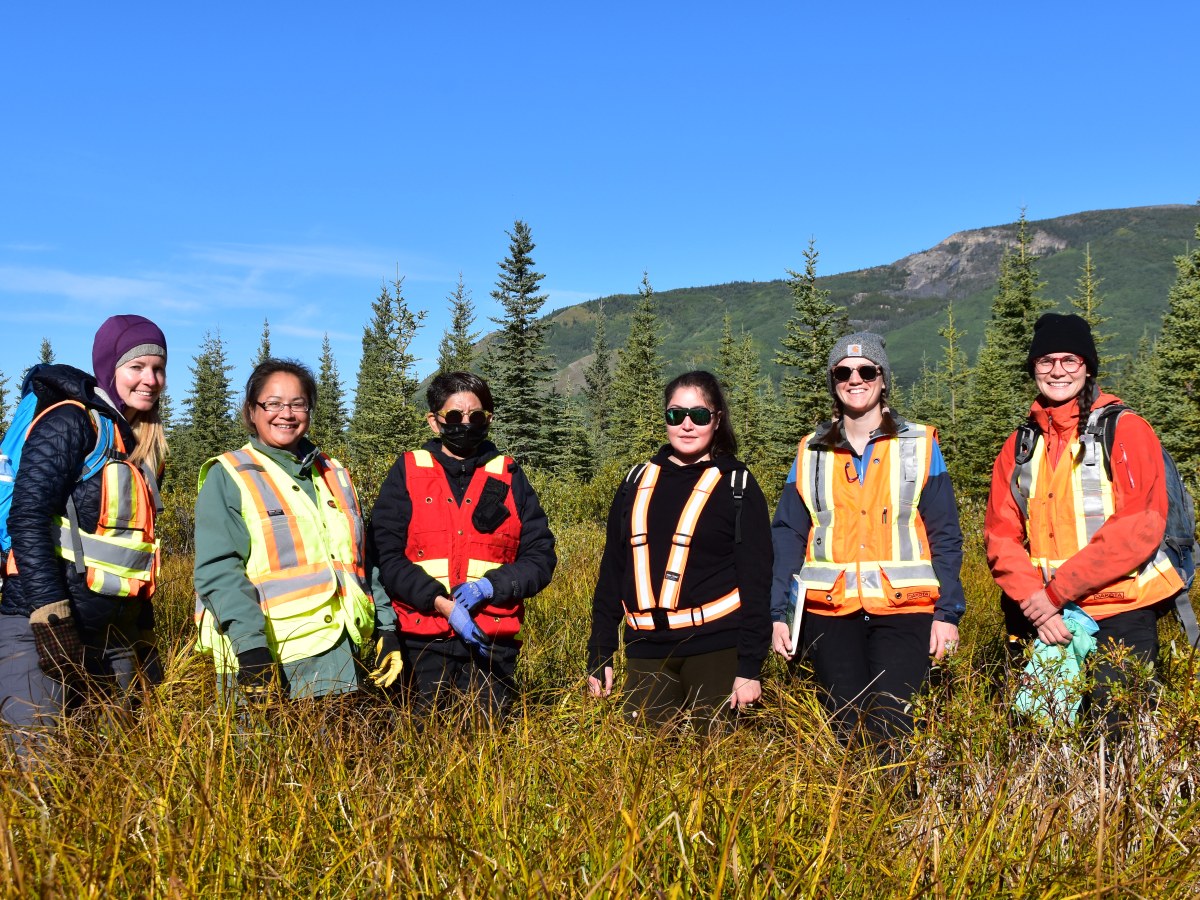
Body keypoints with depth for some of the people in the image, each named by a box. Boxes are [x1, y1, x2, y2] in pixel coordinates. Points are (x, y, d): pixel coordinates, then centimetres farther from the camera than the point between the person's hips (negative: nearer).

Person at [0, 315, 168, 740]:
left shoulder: (144, 444, 16)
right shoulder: (71, 422, -6)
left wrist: (145, 640, 18)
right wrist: (53, 622, -24)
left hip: (114, 639, 8)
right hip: (42, 630, -8)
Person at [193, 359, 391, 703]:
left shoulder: (334, 475, 17)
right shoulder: (228, 477, -1)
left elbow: (359, 561, 19)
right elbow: (218, 569, -11)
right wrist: (249, 645, -22)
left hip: (338, 655, 5)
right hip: (266, 661, -5)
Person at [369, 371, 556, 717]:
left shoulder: (508, 476, 10)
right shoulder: (407, 472, 6)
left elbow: (541, 556, 6)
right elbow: (385, 555, -3)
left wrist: (490, 586, -12)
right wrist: (442, 605, -15)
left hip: (492, 641, 1)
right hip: (423, 642, -1)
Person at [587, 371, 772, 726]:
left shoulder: (737, 485, 0)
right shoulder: (638, 481, 10)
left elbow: (755, 580, -4)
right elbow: (612, 570, 12)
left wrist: (750, 667, -10)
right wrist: (599, 655, 8)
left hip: (715, 647, -3)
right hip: (647, 650, 3)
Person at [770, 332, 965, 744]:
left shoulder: (920, 444, 6)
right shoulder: (811, 453, 11)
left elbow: (944, 536, 3)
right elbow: (787, 537, 7)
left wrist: (948, 611, -4)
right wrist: (778, 613, -1)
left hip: (904, 608, -1)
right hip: (829, 610, 2)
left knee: (888, 727, -12)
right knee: (845, 727, 0)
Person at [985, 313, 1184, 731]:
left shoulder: (1126, 430, -2)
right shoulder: (1020, 445, 11)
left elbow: (1140, 528, -13)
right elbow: (1000, 535, 4)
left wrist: (1056, 590, -16)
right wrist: (1034, 599, -13)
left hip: (1118, 617, -4)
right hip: (1042, 618, 4)